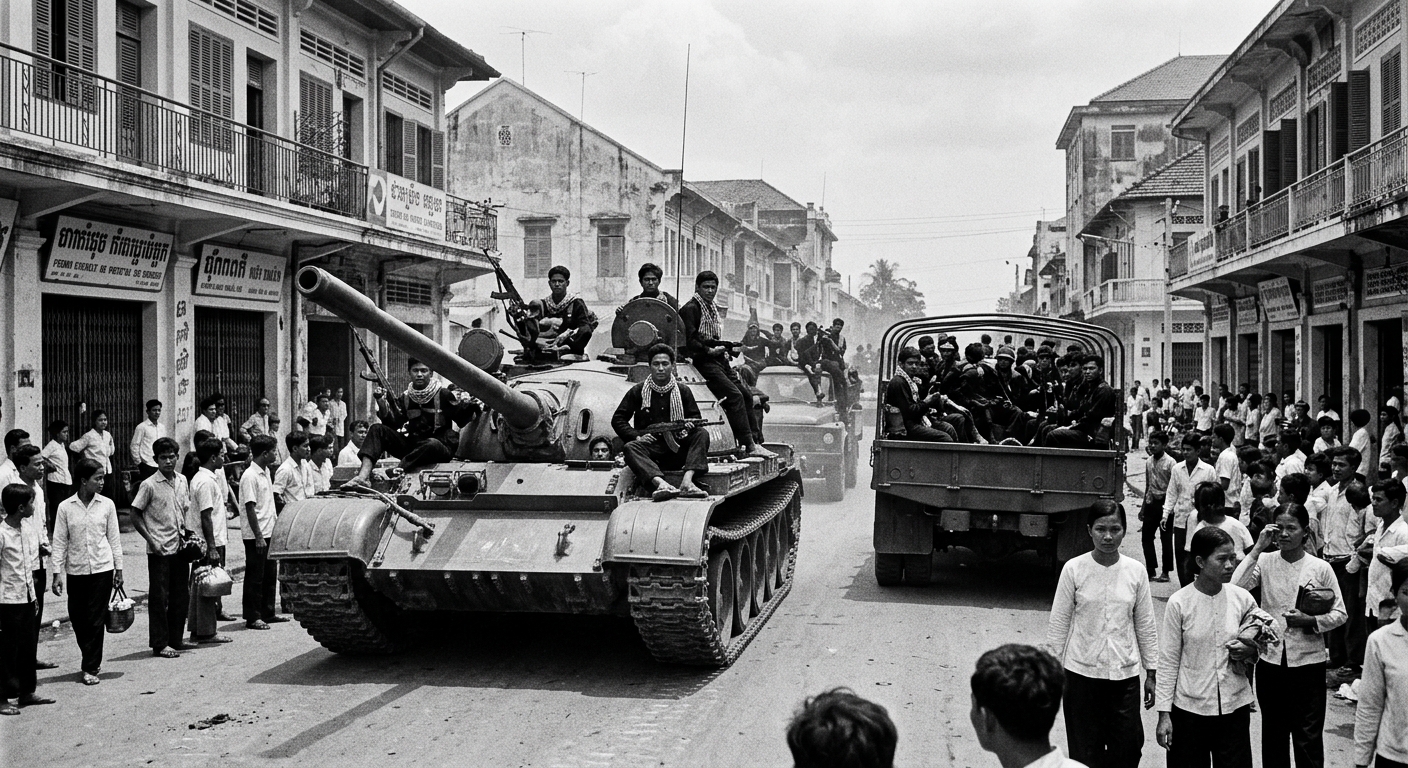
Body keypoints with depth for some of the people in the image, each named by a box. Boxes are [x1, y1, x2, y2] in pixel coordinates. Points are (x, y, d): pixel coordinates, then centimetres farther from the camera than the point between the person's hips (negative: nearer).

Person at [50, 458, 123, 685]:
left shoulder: (107, 505, -1)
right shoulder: (66, 507, -3)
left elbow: (114, 538, 5)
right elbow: (59, 542, 0)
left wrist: (119, 568, 5)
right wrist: (57, 572, -4)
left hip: (102, 569, 0)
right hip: (76, 570, 1)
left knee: (96, 619, 0)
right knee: (78, 618, 6)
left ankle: (91, 668, 8)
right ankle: (92, 660, 26)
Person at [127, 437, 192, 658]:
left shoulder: (182, 482, 8)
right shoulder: (149, 485, -8)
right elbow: (135, 516, -6)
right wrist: (151, 540, -12)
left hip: (180, 547, 6)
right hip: (159, 550, -6)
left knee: (181, 596, 10)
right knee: (159, 598, 0)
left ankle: (175, 639, 21)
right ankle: (159, 644, 7)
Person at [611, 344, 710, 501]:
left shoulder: (683, 391, 12)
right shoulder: (637, 392, 8)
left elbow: (695, 418, 12)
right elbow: (617, 419, 6)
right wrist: (637, 436, -10)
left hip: (678, 448, 2)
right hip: (651, 449, -1)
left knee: (702, 434, -23)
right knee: (630, 448, -32)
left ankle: (687, 481, -43)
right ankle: (661, 484, -58)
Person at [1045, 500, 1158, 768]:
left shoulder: (1135, 571, 0)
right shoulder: (1073, 569, -6)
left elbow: (1145, 626, 7)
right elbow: (1058, 624, 0)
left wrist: (1151, 673, 9)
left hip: (1125, 674, 1)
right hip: (1082, 673, -1)